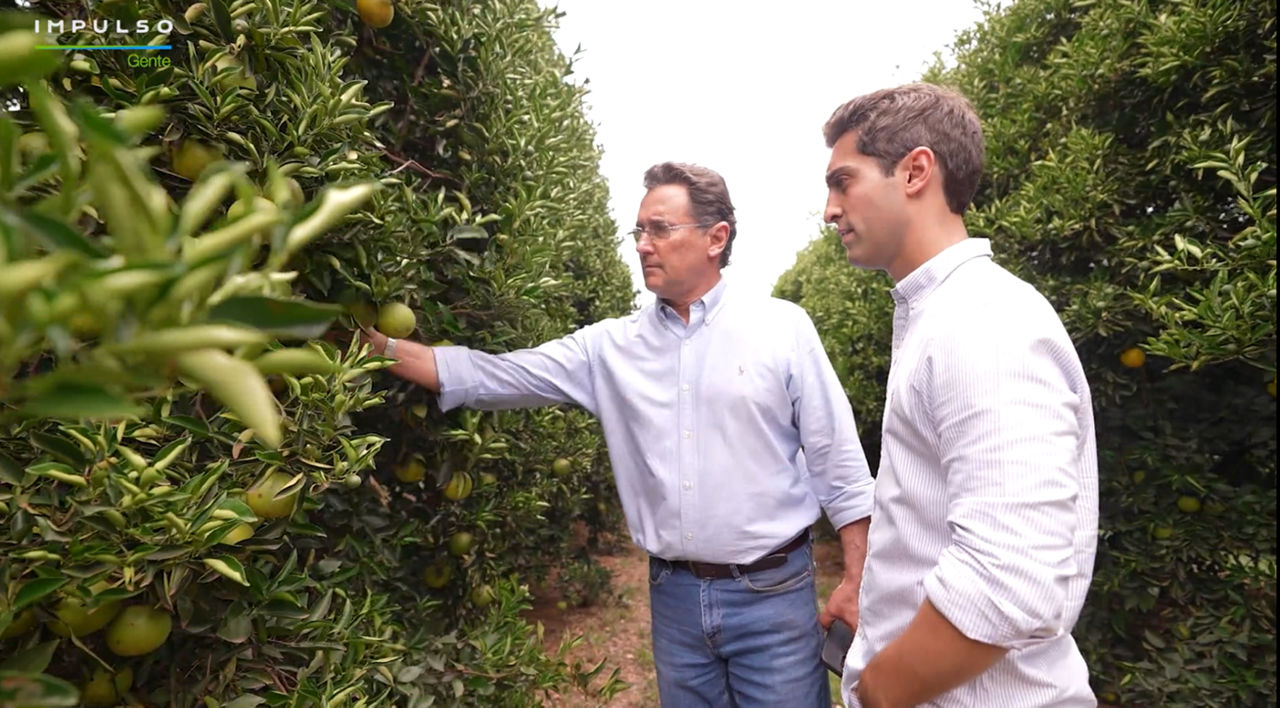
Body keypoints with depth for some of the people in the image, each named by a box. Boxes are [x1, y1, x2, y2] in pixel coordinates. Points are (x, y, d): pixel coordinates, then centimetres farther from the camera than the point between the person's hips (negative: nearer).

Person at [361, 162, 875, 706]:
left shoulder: (782, 328, -7)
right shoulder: (610, 346, -1)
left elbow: (838, 462, -3)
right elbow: (491, 377, -2)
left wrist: (856, 582, -4)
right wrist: (375, 343, -9)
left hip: (772, 595, -2)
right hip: (673, 596, 3)